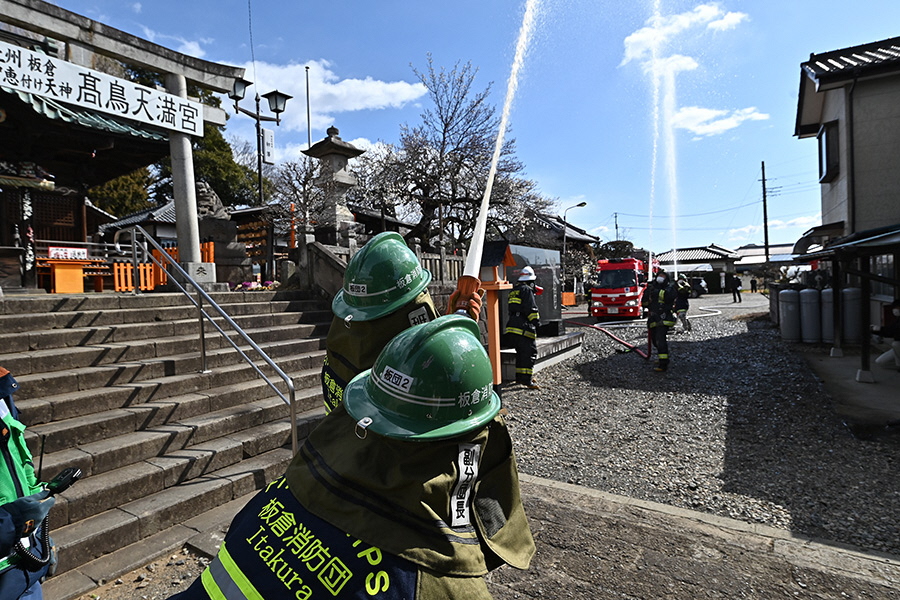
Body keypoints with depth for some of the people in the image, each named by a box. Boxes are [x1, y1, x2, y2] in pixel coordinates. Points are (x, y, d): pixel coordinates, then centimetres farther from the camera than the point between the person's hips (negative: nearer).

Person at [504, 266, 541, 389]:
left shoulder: (513, 291, 22)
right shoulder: (527, 290, -5)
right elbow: (531, 308, -13)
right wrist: (536, 321, -9)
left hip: (511, 327, 9)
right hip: (524, 327, -9)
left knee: (521, 352, 18)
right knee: (529, 353, -6)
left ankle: (519, 377, 24)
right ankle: (527, 380, -11)